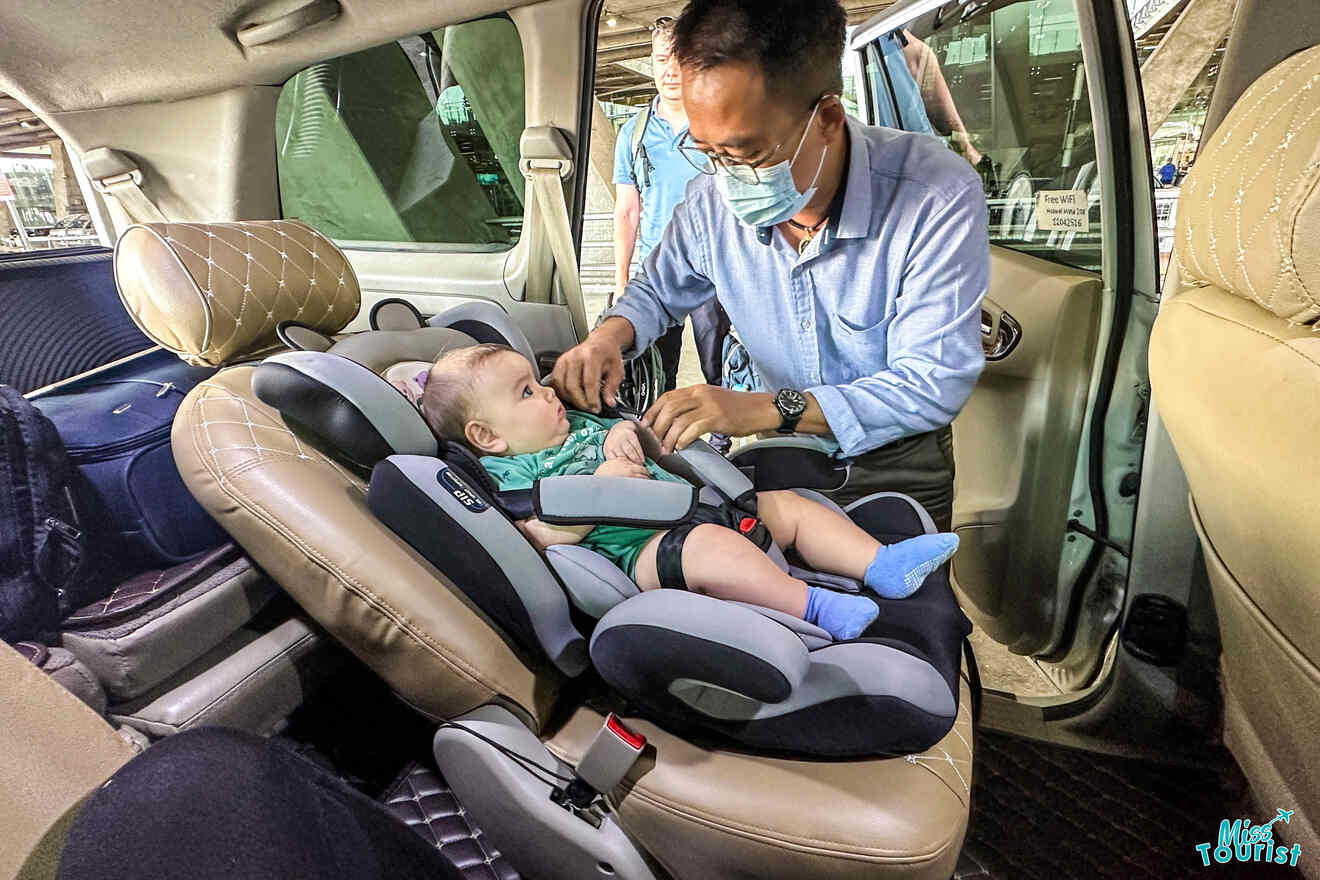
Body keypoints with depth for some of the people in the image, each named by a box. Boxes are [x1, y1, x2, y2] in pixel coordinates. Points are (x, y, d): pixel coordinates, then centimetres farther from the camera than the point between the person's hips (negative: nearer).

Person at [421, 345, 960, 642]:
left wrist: (625, 434, 2)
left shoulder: (578, 425, 26)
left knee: (789, 505, 3)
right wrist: (604, 482, -21)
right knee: (709, 545, -39)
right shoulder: (511, 476, -1)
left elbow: (638, 441, 26)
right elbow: (550, 535, -15)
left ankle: (881, 565, -1)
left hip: (693, 506, 10)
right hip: (641, 552, -9)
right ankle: (814, 607, -36)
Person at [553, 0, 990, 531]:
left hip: (895, 462, -2)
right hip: (781, 450, 3)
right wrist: (610, 336, -18)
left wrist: (763, 409, -36)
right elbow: (660, 289, 7)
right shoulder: (715, 197, -12)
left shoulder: (939, 197, -24)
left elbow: (934, 384, -26)